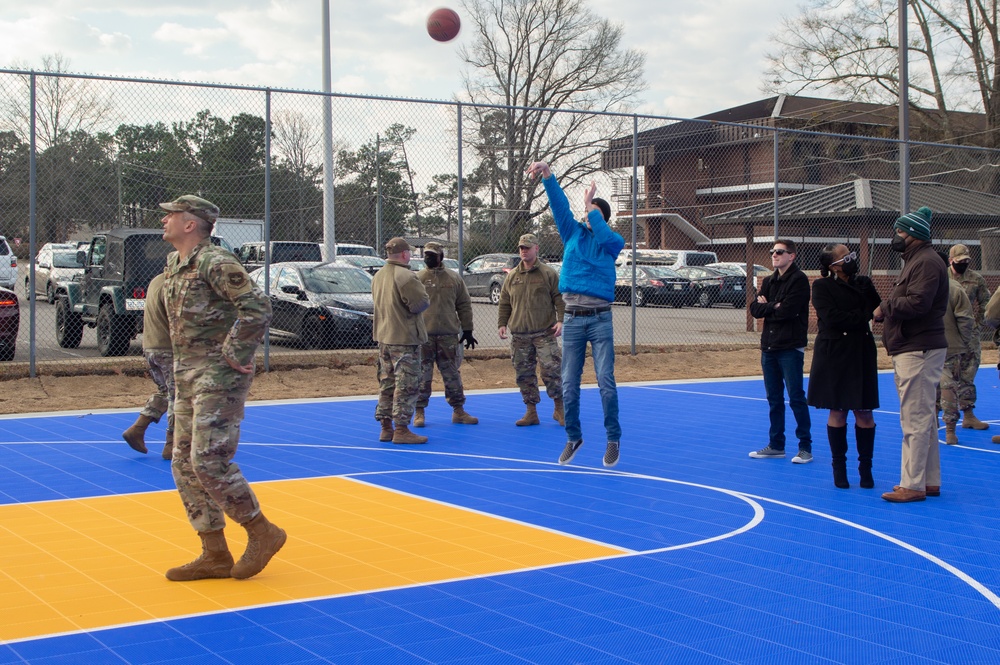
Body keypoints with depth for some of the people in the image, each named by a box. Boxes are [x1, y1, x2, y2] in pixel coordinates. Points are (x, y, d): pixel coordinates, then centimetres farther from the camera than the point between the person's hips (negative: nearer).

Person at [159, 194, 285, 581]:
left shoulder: (215, 263, -15)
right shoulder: (174, 264, 14)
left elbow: (258, 308, -25)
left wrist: (235, 353, -19)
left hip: (218, 378, -10)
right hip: (186, 376, 10)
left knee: (209, 462, -12)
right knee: (185, 465, 8)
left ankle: (262, 533, 6)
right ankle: (215, 556, 15)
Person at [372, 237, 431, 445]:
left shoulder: (378, 276, 11)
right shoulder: (406, 276, -17)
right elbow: (421, 303, -19)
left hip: (383, 337, 9)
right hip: (404, 338, -9)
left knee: (387, 383, 14)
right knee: (407, 385, -4)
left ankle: (386, 427, 19)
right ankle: (401, 429, -4)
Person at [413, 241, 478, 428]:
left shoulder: (454, 278, 7)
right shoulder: (417, 278, 2)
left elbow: (464, 305, 10)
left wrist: (467, 330, 7)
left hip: (448, 335, 1)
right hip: (424, 336, -1)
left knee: (452, 374, 8)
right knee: (422, 375, 1)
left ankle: (458, 411, 16)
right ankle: (419, 412, 10)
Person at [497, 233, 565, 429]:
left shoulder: (548, 274, 1)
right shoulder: (512, 276, 12)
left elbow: (560, 299, -1)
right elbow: (504, 303, 16)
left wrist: (561, 320, -12)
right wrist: (502, 323, 6)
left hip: (544, 334, -4)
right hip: (519, 335, 4)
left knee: (552, 370, -10)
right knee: (524, 374, 6)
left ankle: (559, 409, 5)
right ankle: (531, 412, 15)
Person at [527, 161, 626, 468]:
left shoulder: (612, 243, 4)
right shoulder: (574, 233, 12)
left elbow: (605, 236, -20)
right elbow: (560, 205, 0)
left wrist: (589, 205, -10)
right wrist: (548, 175, -14)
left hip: (600, 319, -3)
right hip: (572, 318, 3)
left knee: (606, 381, -7)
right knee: (569, 384, 4)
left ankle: (613, 439, 4)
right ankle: (573, 437, 17)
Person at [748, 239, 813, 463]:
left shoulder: (798, 280, -8)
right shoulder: (768, 281, 14)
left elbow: (788, 310, -19)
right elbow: (755, 309, 5)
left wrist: (766, 307, -4)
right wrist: (774, 306, -11)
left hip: (790, 347, -7)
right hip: (769, 346, 7)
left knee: (796, 397, -4)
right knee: (774, 398, 12)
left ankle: (805, 447, 3)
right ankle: (776, 445, 20)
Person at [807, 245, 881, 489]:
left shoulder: (864, 283, 11)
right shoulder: (822, 286, -2)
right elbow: (832, 318, -14)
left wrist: (847, 318, -15)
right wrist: (862, 316, -9)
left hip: (862, 353, 4)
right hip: (834, 354, -3)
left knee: (864, 412, 2)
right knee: (837, 412, 1)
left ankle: (865, 467, 11)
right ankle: (839, 467, 13)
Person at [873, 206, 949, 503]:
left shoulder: (927, 262, -14)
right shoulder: (915, 261, 21)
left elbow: (918, 303, -26)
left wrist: (885, 307, -12)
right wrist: (888, 309, -1)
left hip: (919, 351, -11)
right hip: (910, 349, 11)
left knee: (915, 419, -9)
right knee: (924, 418, 14)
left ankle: (912, 485, -6)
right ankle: (930, 480, 21)